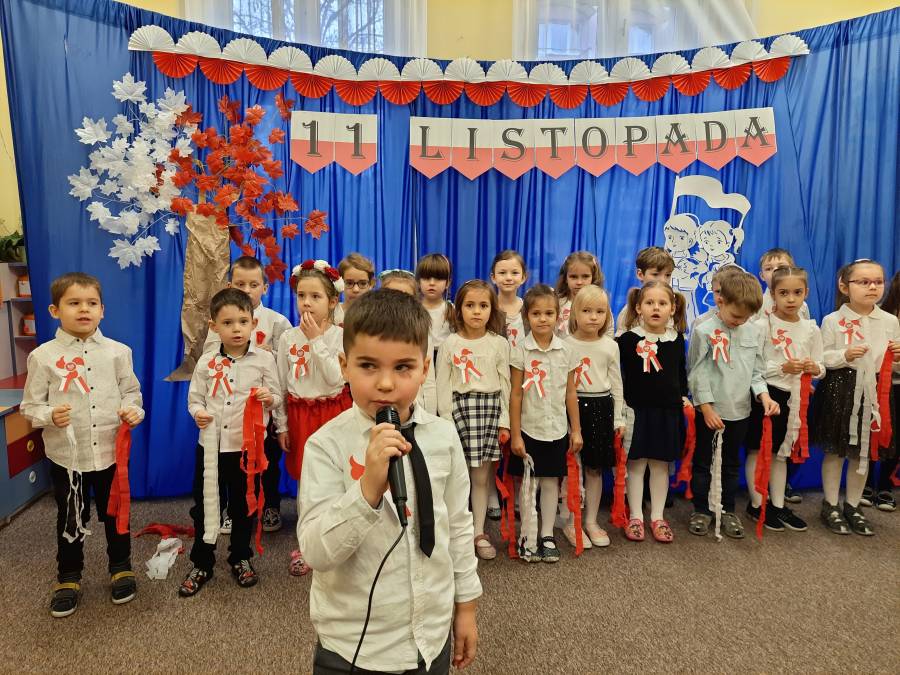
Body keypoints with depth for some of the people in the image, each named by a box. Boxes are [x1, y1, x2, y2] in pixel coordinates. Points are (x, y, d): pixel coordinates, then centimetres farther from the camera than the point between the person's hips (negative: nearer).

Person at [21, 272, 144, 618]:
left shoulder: (117, 352, -2)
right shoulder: (43, 356, -6)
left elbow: (131, 391, 7)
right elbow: (30, 405, -2)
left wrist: (132, 410, -13)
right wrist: (50, 416, -22)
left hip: (111, 450, 1)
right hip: (66, 454, -1)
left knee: (116, 513, 16)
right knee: (70, 520, 14)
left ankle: (121, 568, 36)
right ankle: (68, 579, 35)